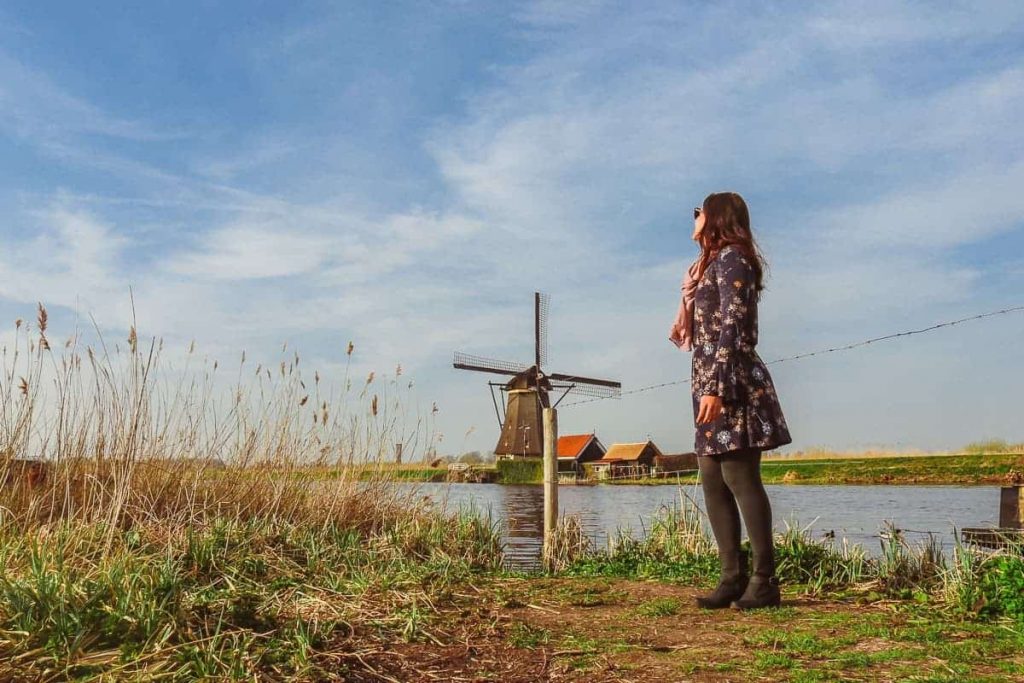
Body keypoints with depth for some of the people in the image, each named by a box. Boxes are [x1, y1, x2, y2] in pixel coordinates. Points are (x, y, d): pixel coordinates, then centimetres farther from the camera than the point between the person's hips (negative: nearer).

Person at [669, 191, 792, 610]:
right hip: (710, 385, 10)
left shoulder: (731, 258, -5)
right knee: (712, 481, 6)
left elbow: (732, 327, -15)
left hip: (732, 386, -10)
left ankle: (765, 580, -3)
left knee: (739, 478, -9)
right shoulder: (712, 263, 24)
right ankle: (733, 576, 10)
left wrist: (717, 387, -22)